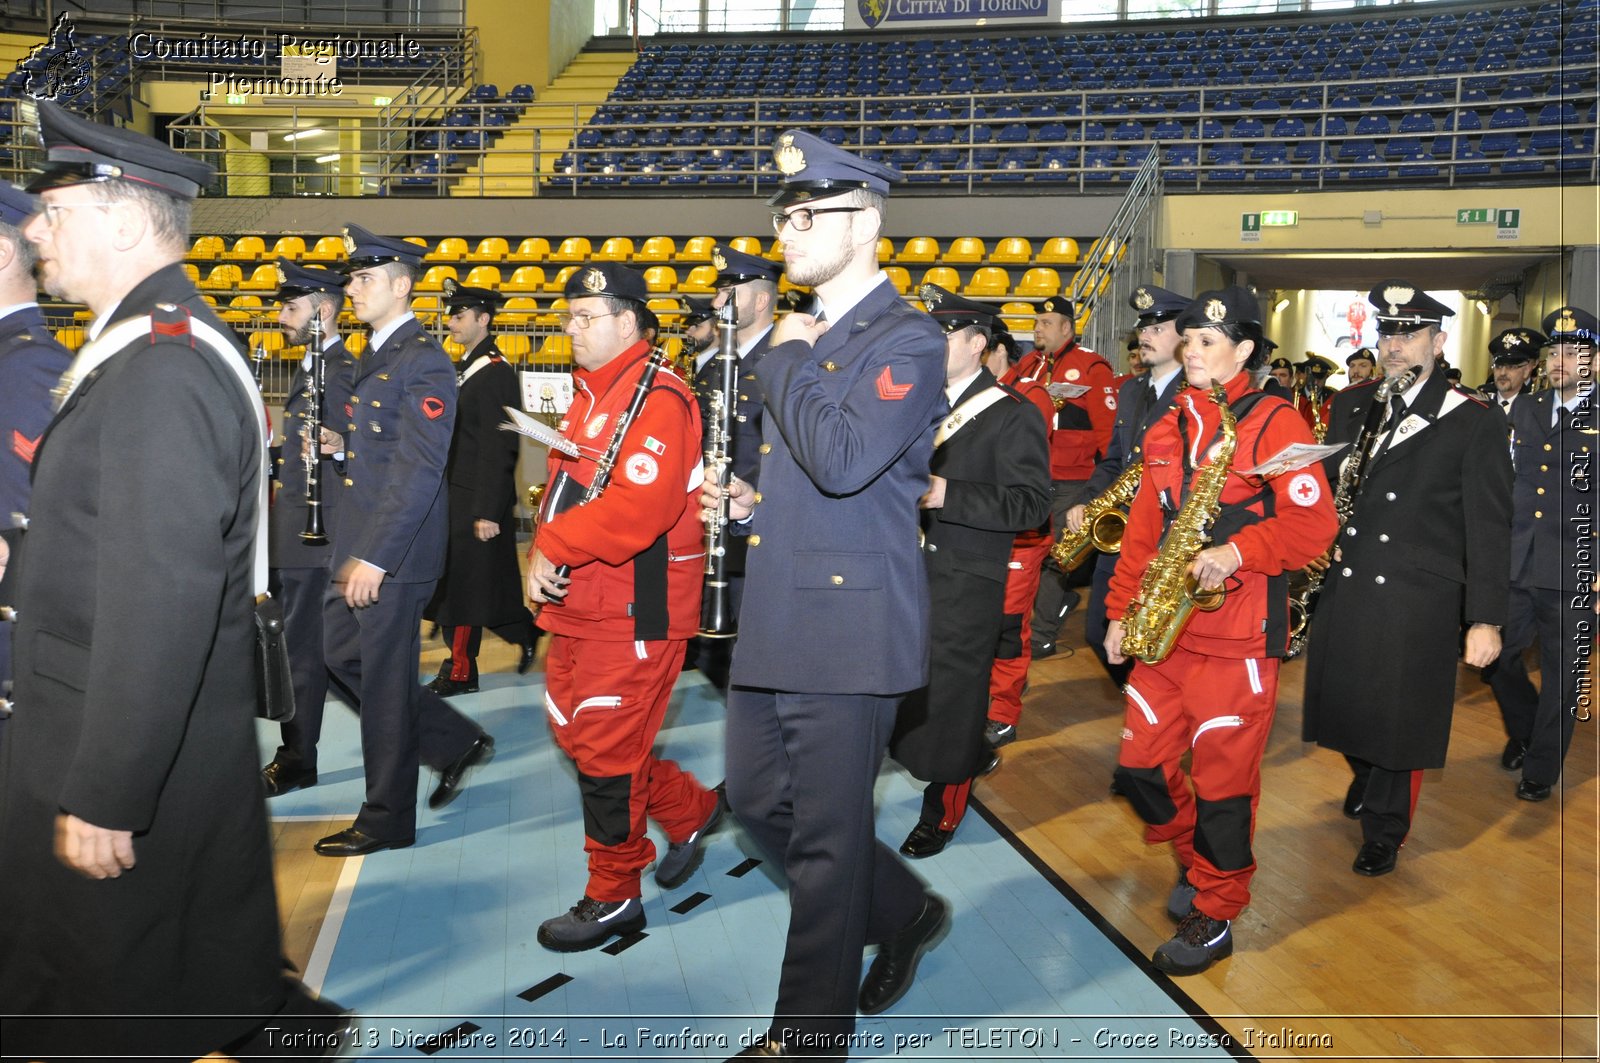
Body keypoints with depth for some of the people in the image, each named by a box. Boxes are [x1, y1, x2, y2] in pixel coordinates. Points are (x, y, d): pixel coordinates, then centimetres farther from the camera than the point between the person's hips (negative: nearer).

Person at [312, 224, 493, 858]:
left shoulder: (424, 361, -16)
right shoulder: (374, 357, 15)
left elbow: (420, 467, -22)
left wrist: (375, 557, -24)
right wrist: (341, 445, 3)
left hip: (394, 551, -10)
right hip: (360, 545, 10)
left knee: (383, 682, 1)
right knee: (342, 655, 16)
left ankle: (386, 821, 17)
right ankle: (456, 744, 28)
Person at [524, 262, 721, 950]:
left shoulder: (657, 398, -17)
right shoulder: (587, 394, 15)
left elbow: (640, 507, -28)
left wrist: (552, 545, -19)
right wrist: (541, 557, 0)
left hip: (636, 611, -10)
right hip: (579, 606, 10)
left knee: (607, 750, 0)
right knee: (575, 732, 18)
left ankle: (613, 897, 18)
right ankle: (691, 810, 35)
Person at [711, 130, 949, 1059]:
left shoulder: (907, 341, -12)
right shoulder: (809, 336, 15)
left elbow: (843, 462, -28)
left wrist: (789, 362, -14)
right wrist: (757, 504, 7)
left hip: (849, 626, -9)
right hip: (777, 620, 9)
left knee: (826, 838, 3)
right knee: (757, 799, 17)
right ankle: (904, 912, 36)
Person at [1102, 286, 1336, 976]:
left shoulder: (1275, 423, -6)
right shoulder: (1169, 426, 14)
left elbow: (1313, 524, -13)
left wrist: (1235, 553, -25)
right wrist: (1121, 611, 12)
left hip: (1238, 636, -6)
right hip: (1164, 631, 6)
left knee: (1223, 781, 2)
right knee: (1140, 767, 10)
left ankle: (1215, 917, 19)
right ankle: (1198, 862, 35)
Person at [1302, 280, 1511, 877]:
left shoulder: (1473, 422, -5)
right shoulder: (1349, 406, 8)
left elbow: (1488, 527, -6)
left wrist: (1485, 619, -9)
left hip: (1416, 601, -4)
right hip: (1343, 589, 4)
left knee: (1398, 716, 7)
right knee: (1345, 701, 14)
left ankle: (1382, 832, 28)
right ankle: (1366, 778, 45)